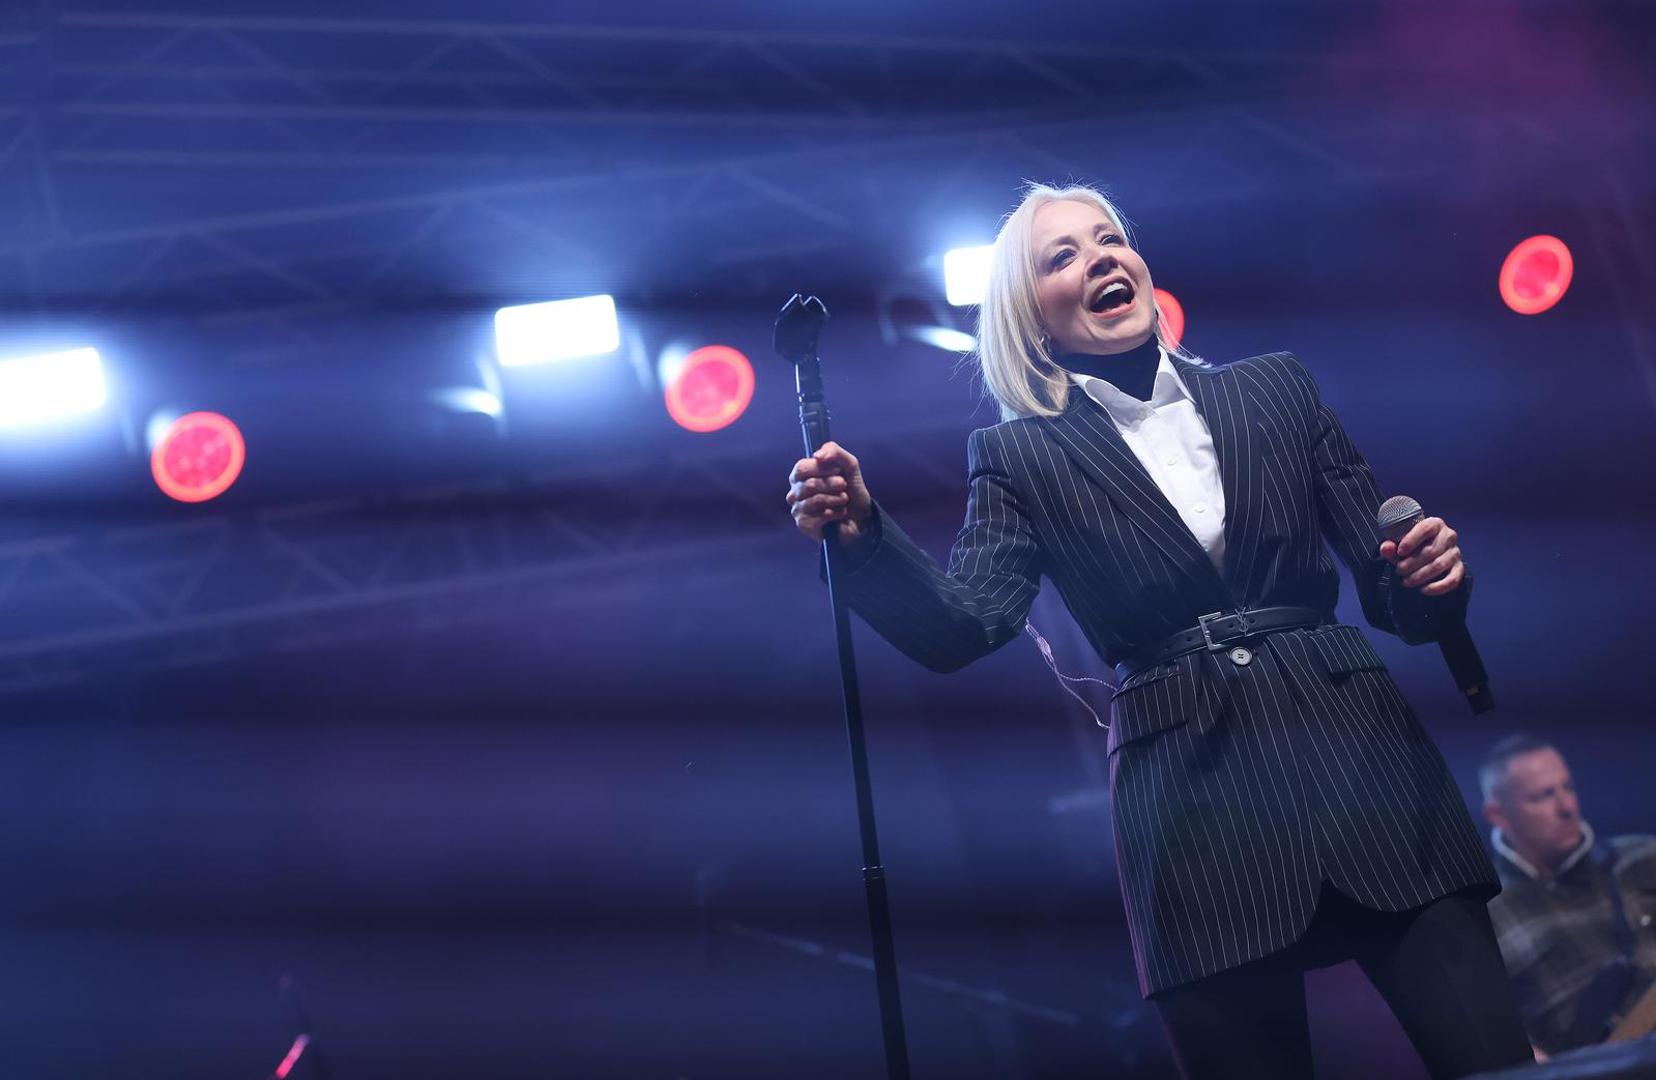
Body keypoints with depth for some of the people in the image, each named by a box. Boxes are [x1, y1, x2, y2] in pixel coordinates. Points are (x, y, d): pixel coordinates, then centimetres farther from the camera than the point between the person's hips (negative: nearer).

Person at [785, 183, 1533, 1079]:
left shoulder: (1277, 389, 12)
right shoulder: (1020, 459, 6)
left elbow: (1388, 590, 14)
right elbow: (963, 627, -8)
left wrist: (1428, 577, -9)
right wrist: (861, 536, -24)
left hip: (1354, 752, 2)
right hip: (1191, 803, -2)